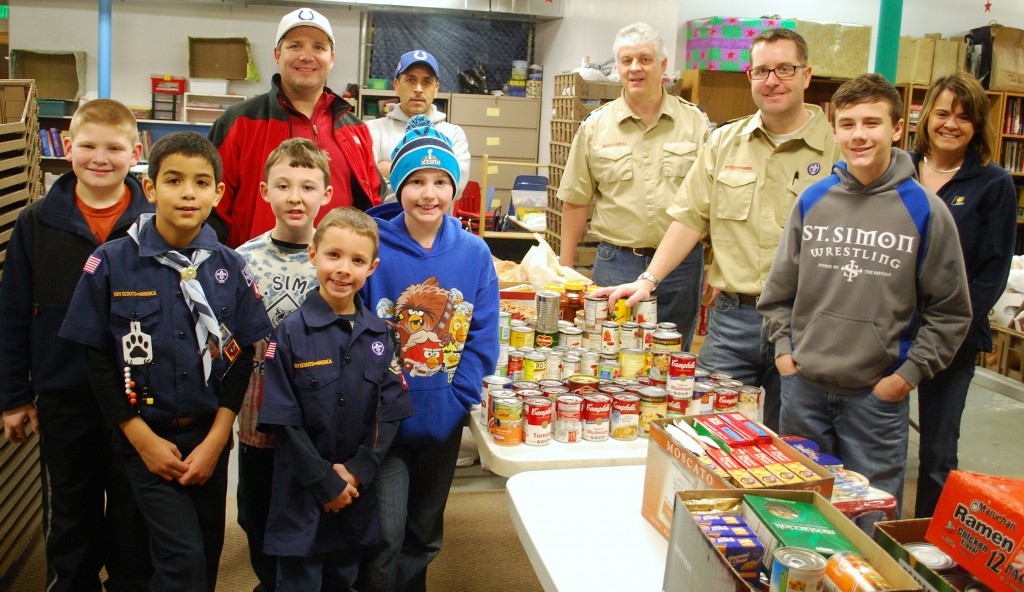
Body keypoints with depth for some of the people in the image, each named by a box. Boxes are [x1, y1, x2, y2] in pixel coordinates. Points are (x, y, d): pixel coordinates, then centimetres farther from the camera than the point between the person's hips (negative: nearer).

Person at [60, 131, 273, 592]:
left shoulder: (230, 268, -1)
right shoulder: (110, 264, -7)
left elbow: (241, 358, 0)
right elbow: (98, 361, -5)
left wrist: (216, 440, -6)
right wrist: (144, 438, -9)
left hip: (210, 437, 3)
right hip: (146, 437, -3)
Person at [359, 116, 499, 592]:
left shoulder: (474, 253, -4)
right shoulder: (373, 247, -11)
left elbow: (482, 338, -3)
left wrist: (456, 401, -11)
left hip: (443, 422, 3)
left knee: (424, 532, 20)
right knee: (386, 534, -3)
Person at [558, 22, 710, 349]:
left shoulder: (695, 123, 3)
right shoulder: (595, 126, 3)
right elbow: (576, 202, 6)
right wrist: (564, 270, 4)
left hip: (682, 263, 1)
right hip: (616, 262, 0)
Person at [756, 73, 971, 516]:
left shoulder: (924, 210, -5)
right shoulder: (813, 200, 2)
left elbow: (950, 312, 0)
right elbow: (779, 286, 13)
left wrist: (909, 374, -6)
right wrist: (783, 348, 5)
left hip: (878, 395, -3)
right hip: (803, 385, 3)